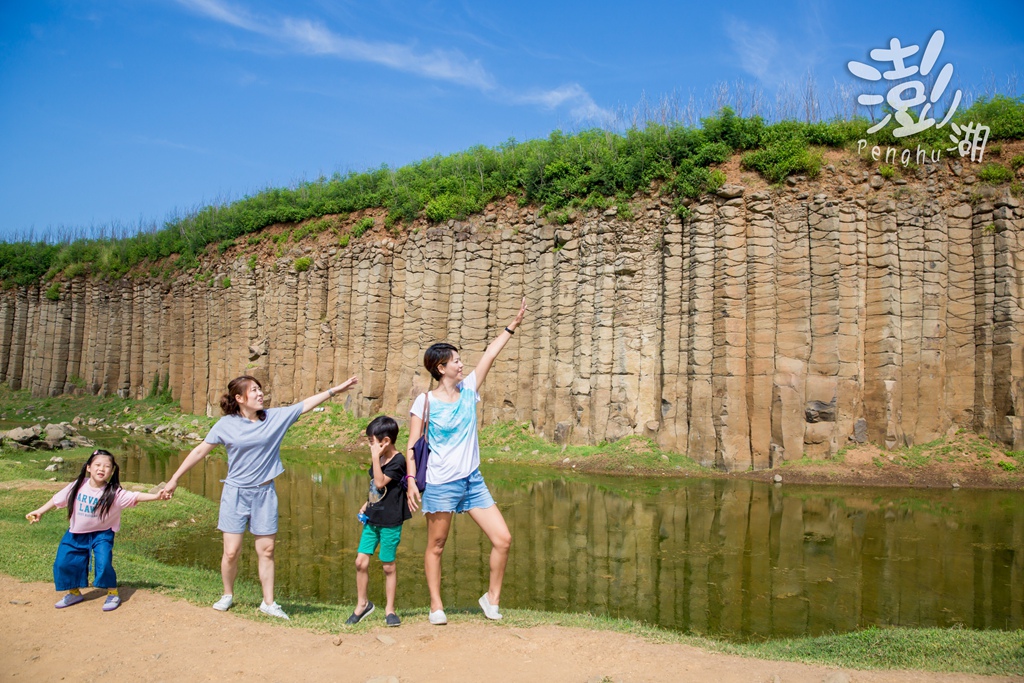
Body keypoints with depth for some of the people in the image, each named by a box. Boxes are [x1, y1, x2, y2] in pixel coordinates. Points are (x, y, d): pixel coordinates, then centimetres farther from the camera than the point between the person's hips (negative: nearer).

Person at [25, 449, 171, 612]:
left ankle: (113, 594, 7)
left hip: (102, 533, -4)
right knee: (64, 563, 4)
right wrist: (39, 512, 5)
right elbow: (58, 499, 1)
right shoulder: (78, 486, -13)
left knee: (104, 563, -17)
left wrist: (156, 496, -46)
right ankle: (74, 593, 31)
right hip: (76, 533, 4)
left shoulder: (114, 492, -22)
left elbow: (135, 497, -32)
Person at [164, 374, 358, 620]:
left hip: (264, 493, 2)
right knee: (231, 552, -1)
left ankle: (268, 602, 19)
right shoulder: (226, 425, -5)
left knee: (266, 550, 7)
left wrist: (335, 390, 0)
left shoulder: (275, 417, -1)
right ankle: (227, 595, 25)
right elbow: (200, 451, 0)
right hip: (235, 493, -2)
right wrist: (174, 479, 3)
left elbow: (306, 404, 3)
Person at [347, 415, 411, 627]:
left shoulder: (397, 461, -15)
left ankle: (389, 609, 17)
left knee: (388, 566, 3)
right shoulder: (378, 459, 10)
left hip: (390, 522, -7)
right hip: (372, 519, 7)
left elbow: (380, 483, -24)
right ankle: (362, 603, 20)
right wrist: (367, 504, 10)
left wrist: (376, 457, -24)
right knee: (361, 562, 4)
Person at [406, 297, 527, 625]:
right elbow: (413, 444, -4)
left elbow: (490, 354, 8)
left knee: (503, 539, 0)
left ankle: (492, 598, 17)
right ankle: (436, 605, 24)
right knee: (435, 547, 7)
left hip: (473, 480, 5)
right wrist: (411, 479, -13)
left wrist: (513, 325, 9)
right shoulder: (425, 401, -7)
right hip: (440, 484, -5)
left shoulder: (468, 390, 5)